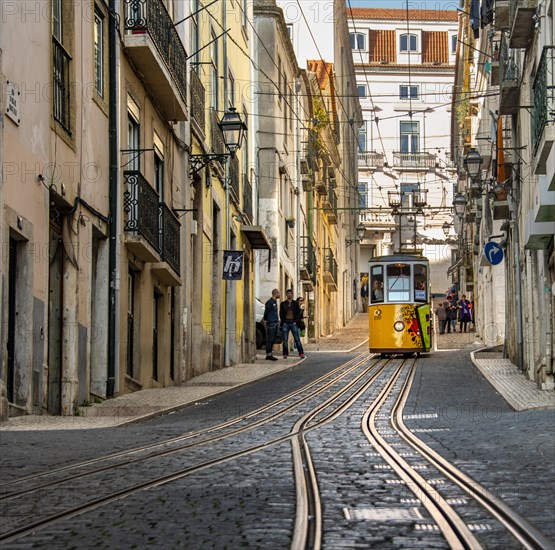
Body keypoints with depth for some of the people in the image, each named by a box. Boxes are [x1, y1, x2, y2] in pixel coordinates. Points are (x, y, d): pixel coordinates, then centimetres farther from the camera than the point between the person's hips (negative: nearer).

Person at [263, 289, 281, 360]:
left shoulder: (275, 302, 17)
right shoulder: (270, 302, -13)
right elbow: (266, 312, -12)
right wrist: (265, 319, -2)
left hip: (275, 323, 9)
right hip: (271, 323, -9)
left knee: (272, 340, 11)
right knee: (270, 340, -7)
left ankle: (270, 354, 15)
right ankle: (268, 355, -6)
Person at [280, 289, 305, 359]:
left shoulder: (295, 304, 11)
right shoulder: (283, 304, 10)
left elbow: (298, 313, 8)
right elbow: (281, 314, 8)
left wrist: (296, 320, -6)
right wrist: (283, 321, -5)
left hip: (293, 323, -1)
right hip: (285, 323, 1)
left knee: (297, 339, -5)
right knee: (285, 340, 0)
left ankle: (301, 353, -5)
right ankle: (285, 354, 5)